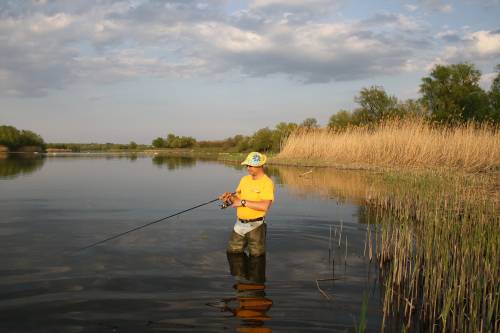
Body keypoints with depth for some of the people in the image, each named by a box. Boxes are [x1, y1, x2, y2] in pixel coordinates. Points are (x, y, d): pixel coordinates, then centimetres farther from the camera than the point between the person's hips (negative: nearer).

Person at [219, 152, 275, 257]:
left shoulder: (267, 183, -14)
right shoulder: (245, 179, 9)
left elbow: (265, 206, -27)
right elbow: (237, 197, 14)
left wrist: (243, 202, -23)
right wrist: (230, 197, -9)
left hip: (255, 226, -7)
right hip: (240, 224, 7)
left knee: (256, 256, 3)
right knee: (233, 252, 16)